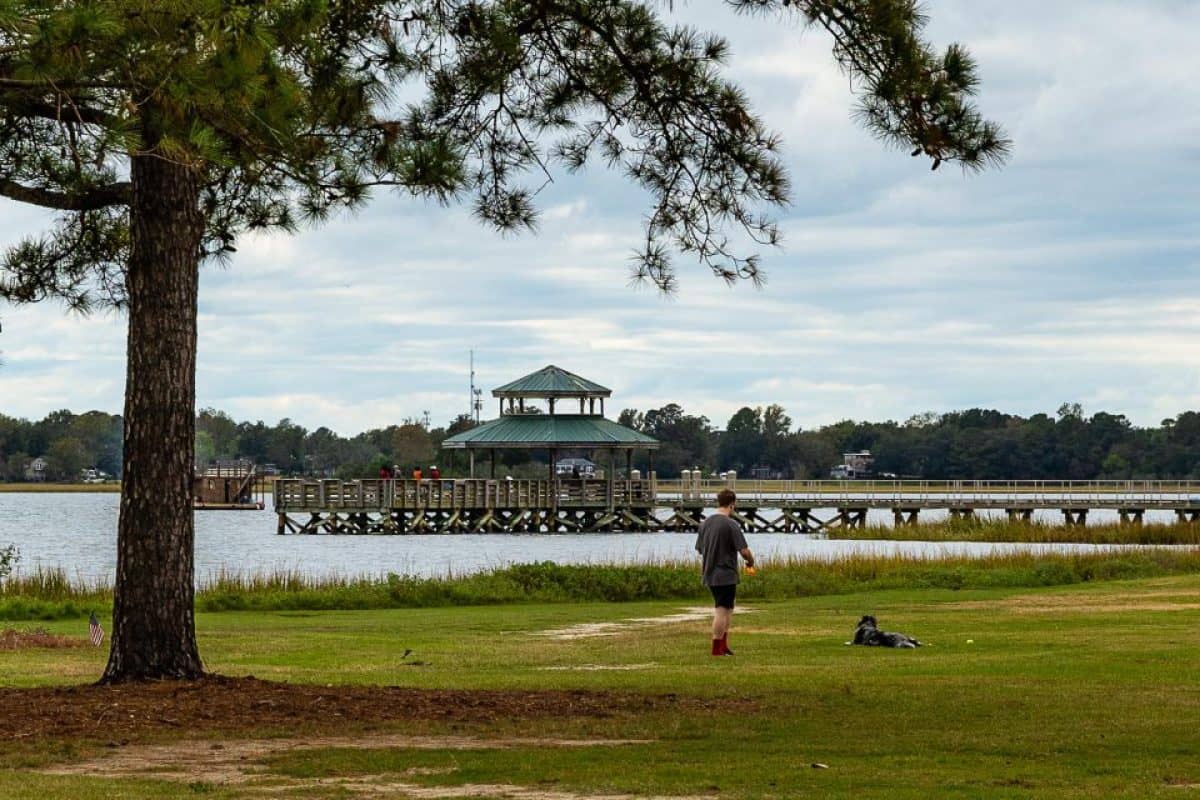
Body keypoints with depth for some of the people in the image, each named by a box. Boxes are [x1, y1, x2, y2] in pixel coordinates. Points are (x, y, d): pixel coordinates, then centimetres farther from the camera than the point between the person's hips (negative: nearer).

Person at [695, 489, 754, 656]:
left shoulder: (705, 523, 6)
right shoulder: (731, 524, -14)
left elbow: (700, 550, 13)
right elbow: (744, 550, -17)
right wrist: (750, 561, 3)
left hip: (710, 574, 7)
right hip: (726, 575, -7)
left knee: (725, 610, 17)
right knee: (722, 611, 0)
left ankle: (723, 646, 20)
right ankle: (717, 648, 3)